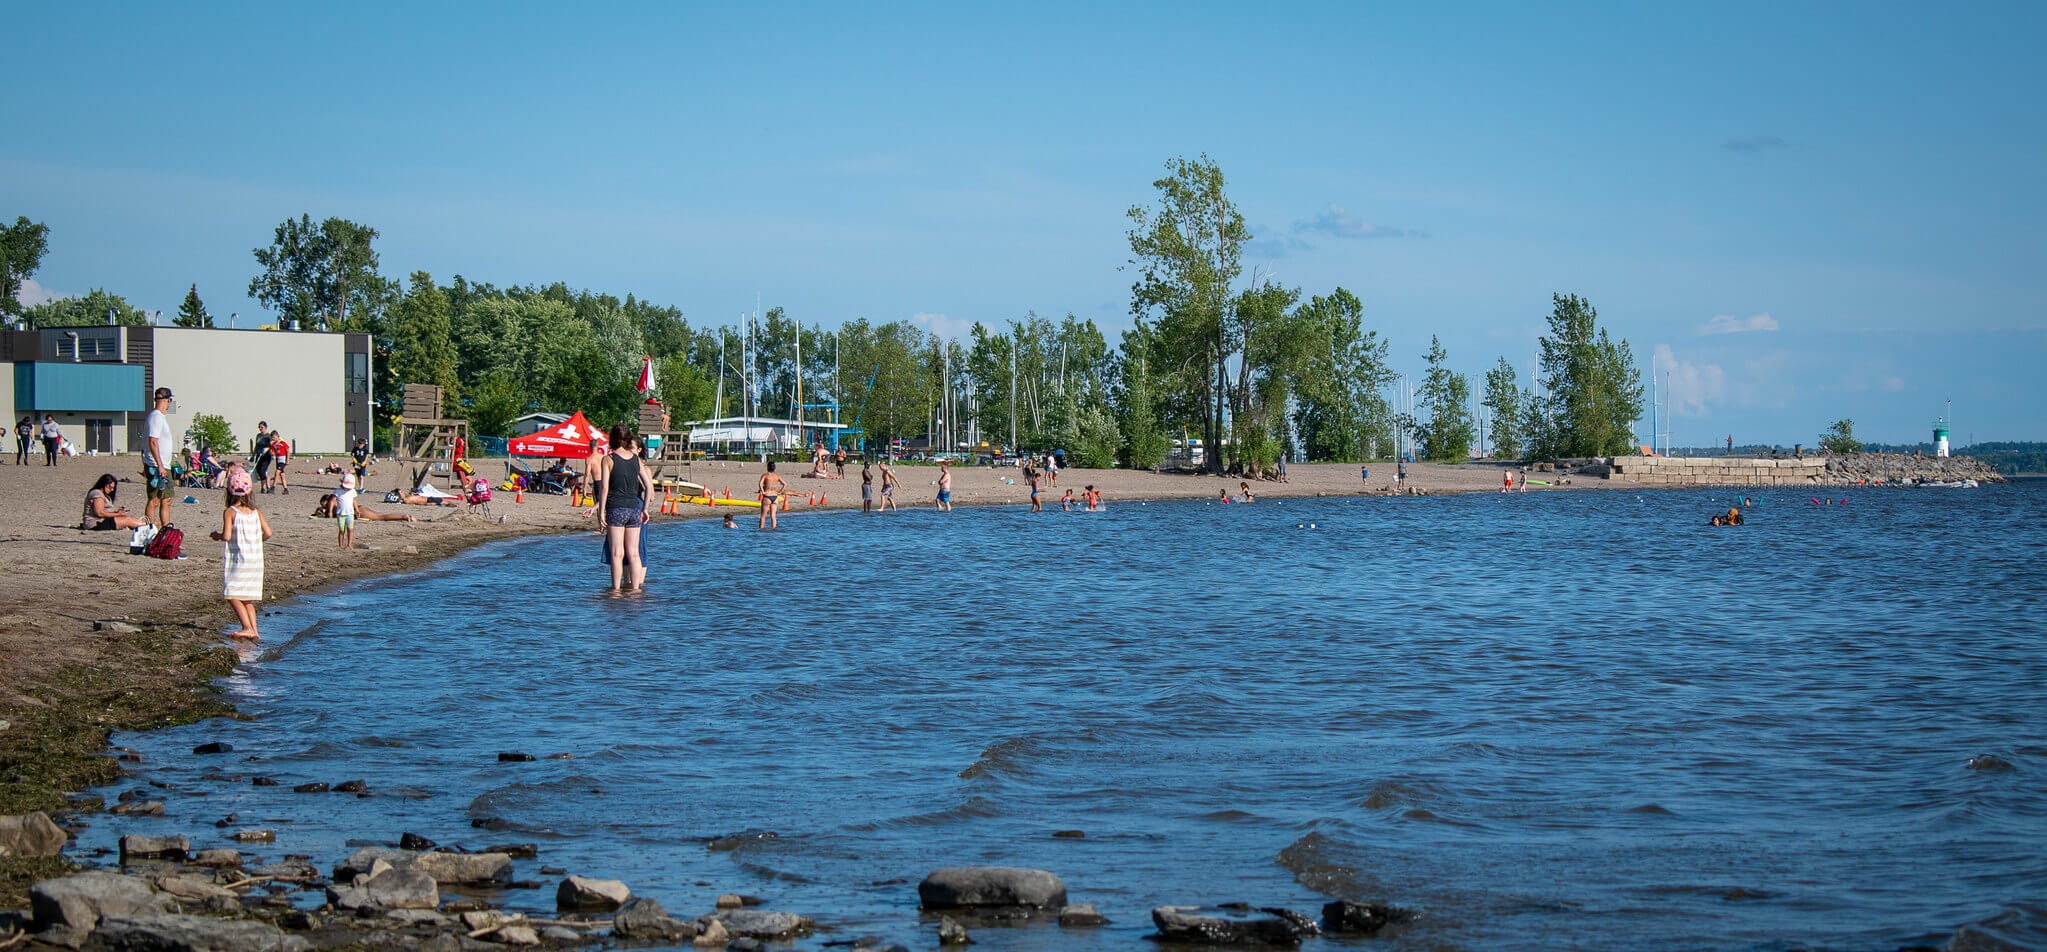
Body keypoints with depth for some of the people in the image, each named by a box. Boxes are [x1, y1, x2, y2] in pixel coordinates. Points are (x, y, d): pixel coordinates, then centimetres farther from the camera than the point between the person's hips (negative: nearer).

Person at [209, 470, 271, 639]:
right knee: (247, 598, 14)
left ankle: (247, 627, -15)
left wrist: (217, 536, 4)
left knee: (233, 595, -2)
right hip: (255, 560, 6)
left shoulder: (230, 512, -8)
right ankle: (254, 629, 6)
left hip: (237, 560, -6)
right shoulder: (256, 512, 6)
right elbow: (267, 533, 2)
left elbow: (227, 536, -17)